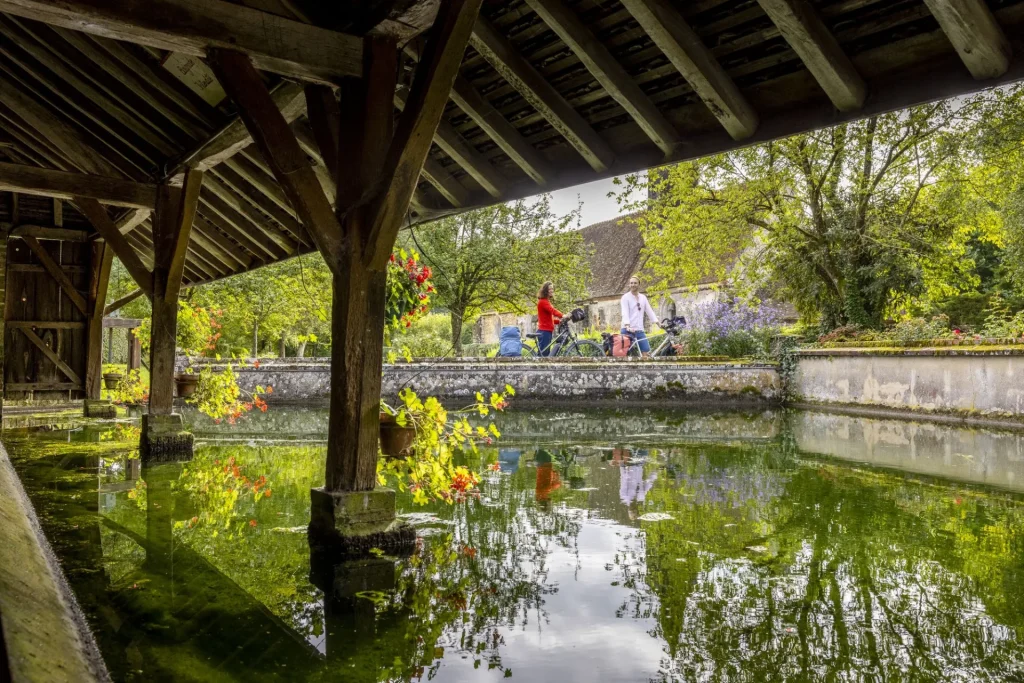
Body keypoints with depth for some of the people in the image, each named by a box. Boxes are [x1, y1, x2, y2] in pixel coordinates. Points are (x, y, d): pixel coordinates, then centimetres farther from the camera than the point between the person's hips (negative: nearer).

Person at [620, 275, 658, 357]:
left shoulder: (643, 297, 15)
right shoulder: (625, 297, -1)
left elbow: (650, 311, 13)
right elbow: (625, 313, -13)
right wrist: (627, 327, -28)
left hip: (640, 330, 5)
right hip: (628, 331, -5)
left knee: (647, 353, -3)